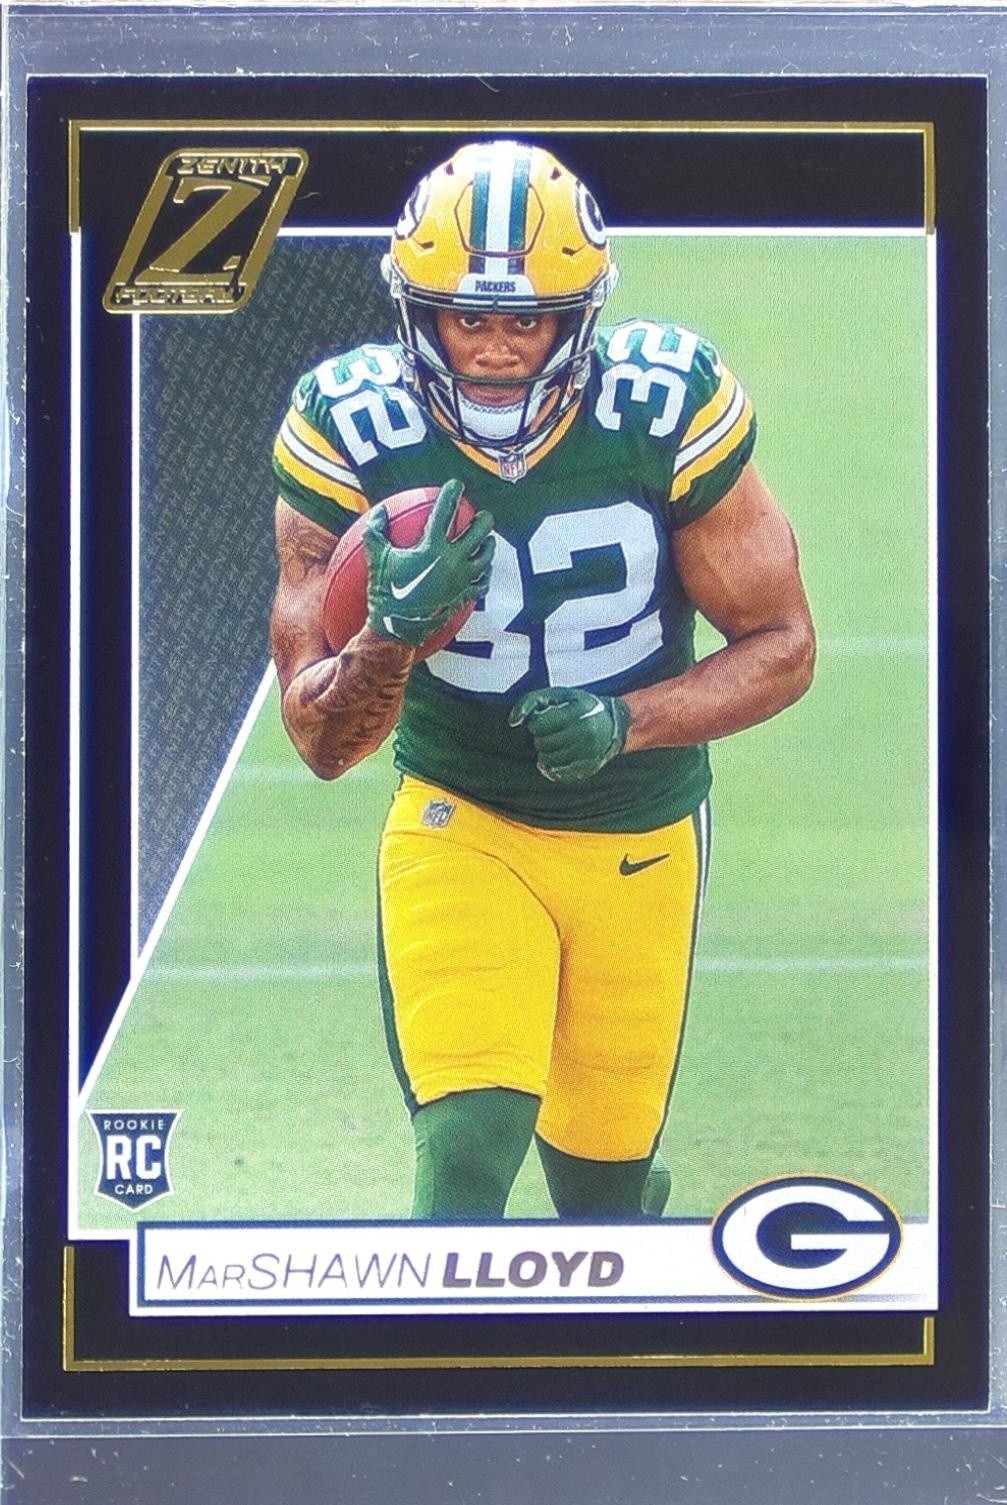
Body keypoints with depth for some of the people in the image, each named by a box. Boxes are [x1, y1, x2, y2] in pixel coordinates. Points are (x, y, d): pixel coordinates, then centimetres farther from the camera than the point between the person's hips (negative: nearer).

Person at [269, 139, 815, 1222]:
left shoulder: (670, 407, -18)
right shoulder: (351, 429, -17)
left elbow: (784, 645, -8)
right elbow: (321, 743, -14)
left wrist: (628, 721, -25)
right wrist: (392, 632, -36)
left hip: (642, 836, 1)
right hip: (460, 819, -1)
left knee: (600, 1187, 16)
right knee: (468, 1153, -21)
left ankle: (630, 1186, 50)